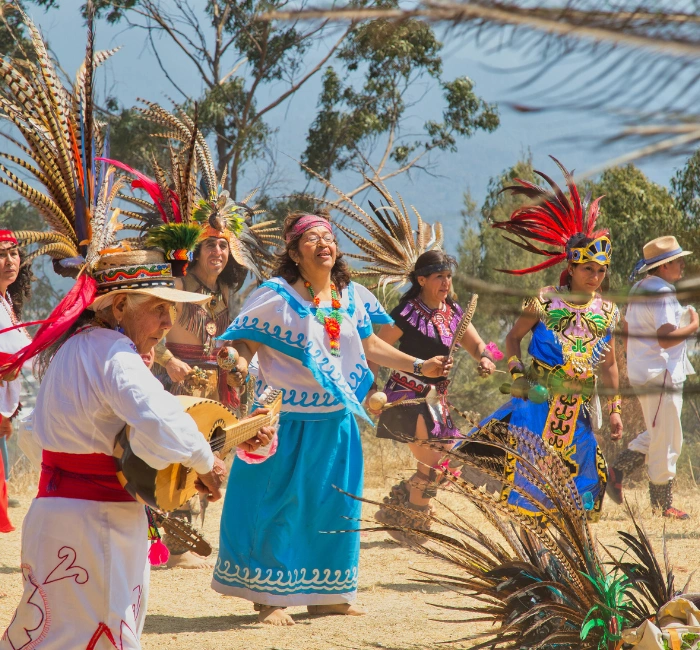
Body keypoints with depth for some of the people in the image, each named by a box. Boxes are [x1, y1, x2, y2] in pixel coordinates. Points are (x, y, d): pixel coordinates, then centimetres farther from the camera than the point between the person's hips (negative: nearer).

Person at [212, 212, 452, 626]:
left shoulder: (350, 297, 8)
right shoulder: (276, 297, -10)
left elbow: (370, 347, 17)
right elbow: (241, 344, -11)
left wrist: (420, 366, 13)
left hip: (336, 421, 6)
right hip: (288, 421, -6)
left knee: (333, 505, 11)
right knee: (279, 505, -2)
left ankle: (325, 594, 22)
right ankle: (269, 597, 7)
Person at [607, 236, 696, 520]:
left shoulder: (639, 289, 13)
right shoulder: (661, 292, -18)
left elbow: (626, 331, 20)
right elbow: (666, 337, -26)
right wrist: (693, 326, -13)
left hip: (641, 373, 10)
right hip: (661, 375, -10)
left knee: (657, 435, 21)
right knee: (666, 442, -2)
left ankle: (617, 472, 13)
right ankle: (663, 506, 4)